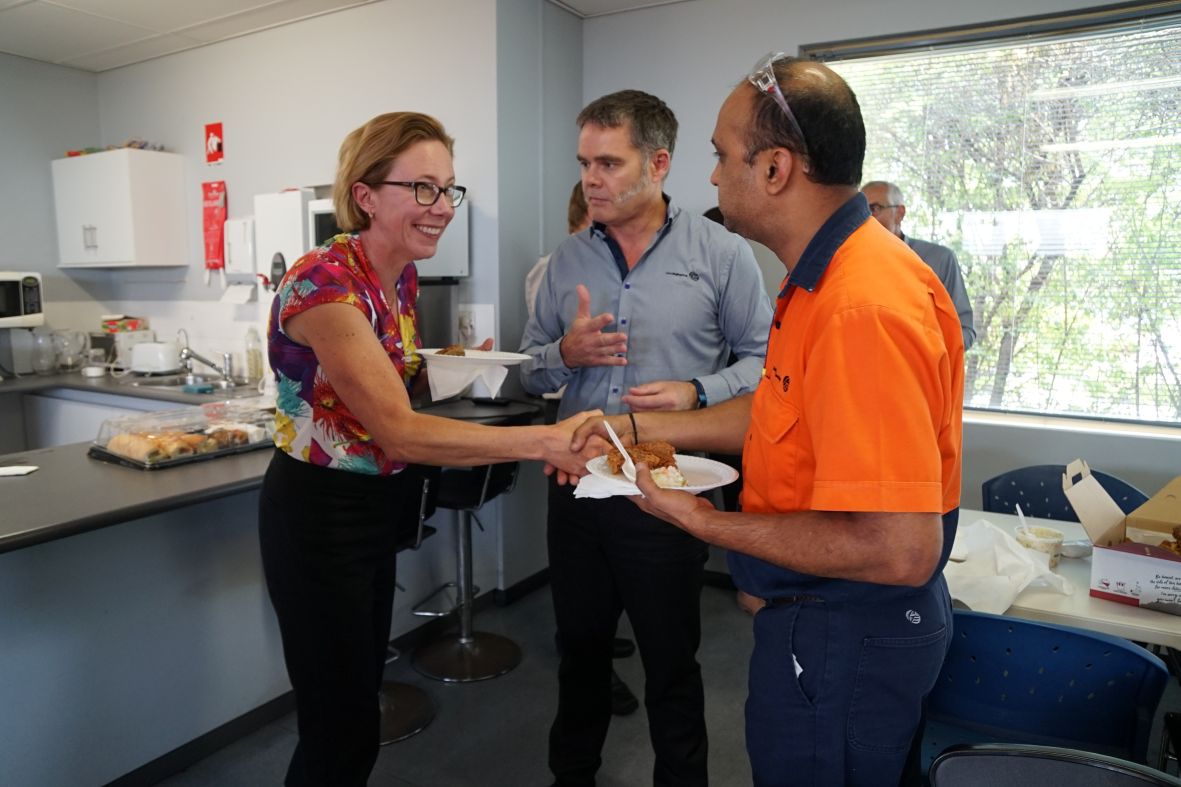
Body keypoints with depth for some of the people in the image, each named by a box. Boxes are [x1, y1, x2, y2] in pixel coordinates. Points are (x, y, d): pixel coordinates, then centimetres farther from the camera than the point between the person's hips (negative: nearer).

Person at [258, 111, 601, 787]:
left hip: (375, 510, 8)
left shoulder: (401, 277, 1)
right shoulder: (324, 284, -24)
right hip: (318, 514, -8)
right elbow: (400, 431, -33)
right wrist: (543, 440, -37)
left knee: (361, 705, 22)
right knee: (342, 730, 6)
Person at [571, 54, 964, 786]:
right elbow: (779, 412, 12)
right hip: (815, 616, 10)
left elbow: (901, 549, -32)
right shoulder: (825, 276, 3)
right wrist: (638, 426, 8)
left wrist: (707, 522, -22)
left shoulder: (864, 307, -31)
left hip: (843, 639, -9)